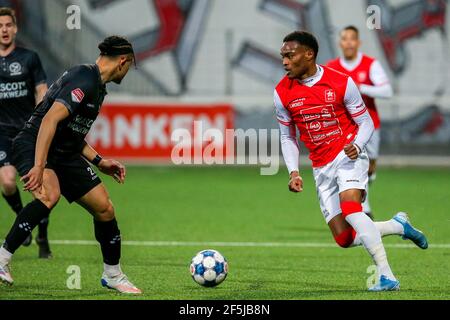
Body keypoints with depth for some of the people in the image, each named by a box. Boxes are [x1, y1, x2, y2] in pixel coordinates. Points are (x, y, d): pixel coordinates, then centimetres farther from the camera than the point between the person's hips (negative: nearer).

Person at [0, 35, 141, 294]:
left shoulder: (97, 86, 16)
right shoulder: (84, 81, -17)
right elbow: (50, 120, -28)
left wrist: (99, 161, 21)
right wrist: (39, 167, -35)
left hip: (64, 155, 10)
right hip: (33, 147, -10)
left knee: (105, 208, 5)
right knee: (50, 195, -37)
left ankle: (113, 275, 24)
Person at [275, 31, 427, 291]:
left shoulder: (341, 83, -10)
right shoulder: (283, 93, -1)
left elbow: (366, 123, -1)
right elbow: (288, 137, 11)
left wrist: (356, 146, -22)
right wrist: (294, 172, -3)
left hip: (348, 155, -4)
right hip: (321, 168, 4)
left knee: (349, 208, -31)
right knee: (345, 238, -3)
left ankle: (386, 276, -30)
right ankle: (399, 225, 22)